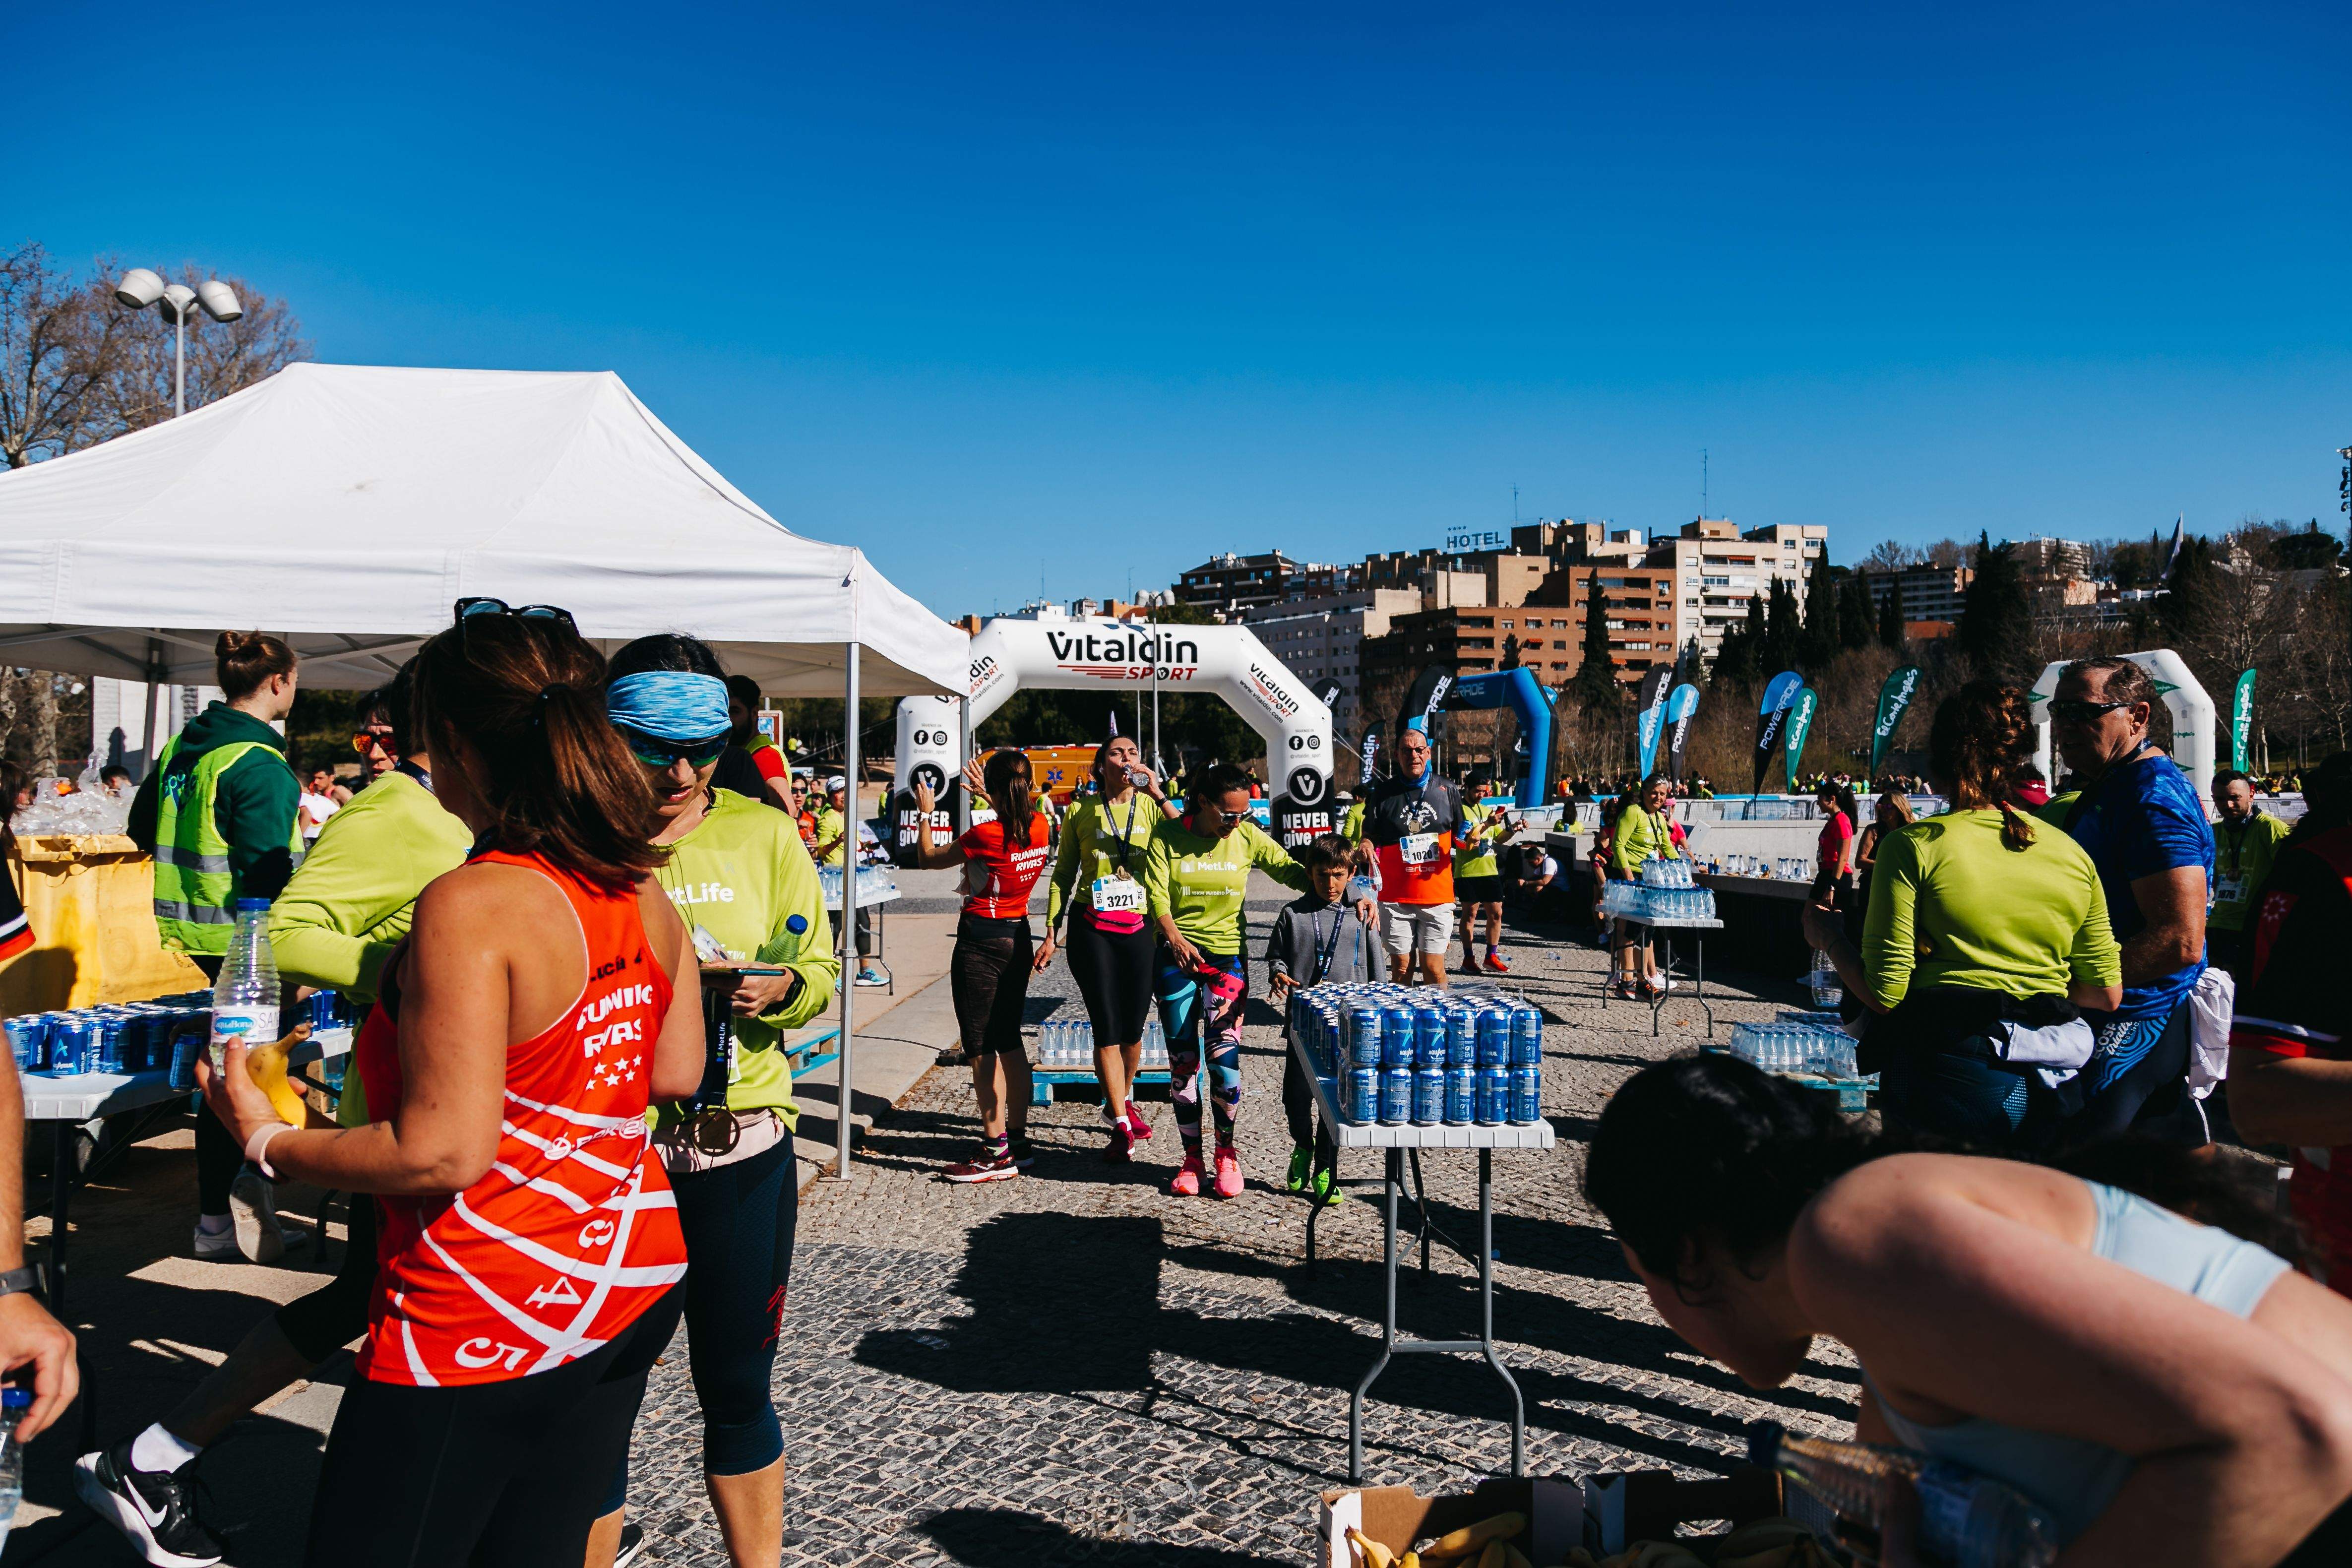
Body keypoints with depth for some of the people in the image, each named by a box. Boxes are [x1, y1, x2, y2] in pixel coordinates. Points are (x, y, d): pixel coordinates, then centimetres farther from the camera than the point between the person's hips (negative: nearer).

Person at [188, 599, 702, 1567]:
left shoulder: (471, 905, -21)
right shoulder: (645, 894, 1)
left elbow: (443, 1154, -22)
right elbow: (674, 1077, 10)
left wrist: (267, 1141, -7)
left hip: (486, 1324, -8)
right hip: (635, 1281, 8)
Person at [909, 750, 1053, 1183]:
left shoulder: (986, 835, -20)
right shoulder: (1039, 825, -1)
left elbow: (927, 858, -6)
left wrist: (925, 814, 8)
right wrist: (988, 794, 35)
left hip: (982, 941, -7)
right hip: (1018, 936, 8)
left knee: (982, 1049, -1)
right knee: (1010, 1042, 16)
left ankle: (997, 1153, 3)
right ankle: (1018, 1141, 22)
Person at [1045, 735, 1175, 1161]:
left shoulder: (1150, 807, 2)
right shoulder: (1081, 811, 3)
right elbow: (1063, 873, 9)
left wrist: (1158, 795, -21)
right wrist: (1052, 927, 4)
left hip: (1140, 928, 1)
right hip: (1092, 929, -1)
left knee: (1134, 1026, 9)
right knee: (1107, 1027, -3)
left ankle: (1122, 1100, 36)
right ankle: (1121, 1126, 7)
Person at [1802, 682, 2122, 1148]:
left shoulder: (1913, 847, -9)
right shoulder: (2071, 852, 5)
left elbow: (1885, 994, -11)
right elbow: (2108, 993, 9)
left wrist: (1827, 935, 6)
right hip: (2052, 1087, 5)